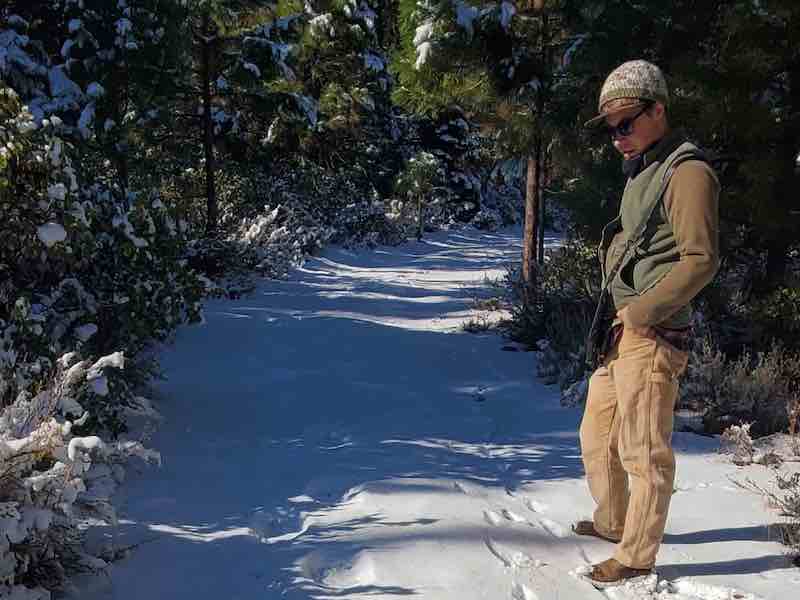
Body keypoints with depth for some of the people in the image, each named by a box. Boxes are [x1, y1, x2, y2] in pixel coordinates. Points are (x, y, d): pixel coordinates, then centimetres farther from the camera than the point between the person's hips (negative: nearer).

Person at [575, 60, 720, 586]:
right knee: (598, 435, 20)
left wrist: (640, 313, -17)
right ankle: (613, 522, 39)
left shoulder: (688, 172, -12)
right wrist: (618, 316, 12)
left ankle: (637, 557, 14)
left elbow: (701, 260, -18)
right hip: (623, 330, 10)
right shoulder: (643, 172, 17)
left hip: (652, 335, -10)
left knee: (644, 450, 0)